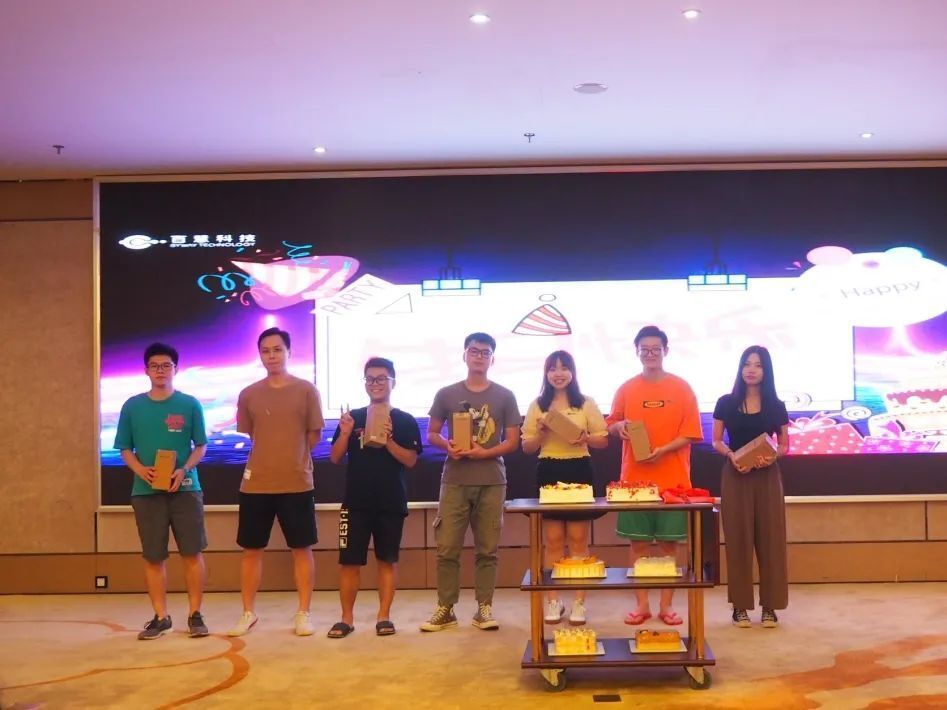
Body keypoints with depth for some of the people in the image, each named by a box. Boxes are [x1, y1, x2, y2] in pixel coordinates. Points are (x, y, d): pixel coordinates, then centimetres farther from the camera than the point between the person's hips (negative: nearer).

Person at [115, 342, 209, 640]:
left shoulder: (190, 404, 1)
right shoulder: (132, 406, 5)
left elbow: (201, 446, 3)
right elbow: (125, 449, 8)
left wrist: (183, 470, -14)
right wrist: (140, 469, -11)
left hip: (185, 488, -1)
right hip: (146, 491, 1)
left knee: (192, 553, -1)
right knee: (153, 557, 6)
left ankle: (195, 614, 11)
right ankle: (161, 616, 18)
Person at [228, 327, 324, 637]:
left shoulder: (306, 390, 0)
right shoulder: (248, 394, 5)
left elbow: (314, 436, 5)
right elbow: (244, 438, 14)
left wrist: (290, 459, 3)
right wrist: (269, 459, 8)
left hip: (297, 484, -2)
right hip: (256, 484, 2)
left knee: (302, 549, 3)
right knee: (251, 550, 8)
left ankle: (303, 614, 14)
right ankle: (248, 613, 21)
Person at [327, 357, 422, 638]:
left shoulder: (405, 421, 2)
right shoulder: (352, 417, 6)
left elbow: (410, 460, -6)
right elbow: (335, 458, 4)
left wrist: (388, 440, -20)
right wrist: (345, 434, -13)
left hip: (391, 503, -1)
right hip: (356, 502, 1)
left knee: (387, 561, 6)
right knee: (349, 561, 1)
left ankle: (384, 616, 15)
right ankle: (347, 617, 11)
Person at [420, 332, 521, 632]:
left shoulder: (504, 396, 5)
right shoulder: (446, 394, 6)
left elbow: (512, 441, 3)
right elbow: (431, 434, 11)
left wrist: (484, 452, -13)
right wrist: (447, 446, -11)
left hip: (492, 482, 0)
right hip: (454, 481, 0)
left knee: (487, 549, 4)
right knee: (447, 548, -1)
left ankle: (484, 608, 13)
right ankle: (445, 609, 8)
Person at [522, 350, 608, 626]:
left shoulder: (587, 404, 4)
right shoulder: (537, 405, 6)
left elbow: (603, 440, 5)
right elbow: (527, 447, 7)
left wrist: (586, 438, -15)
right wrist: (541, 433, -13)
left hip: (579, 471, -1)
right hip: (549, 473, 1)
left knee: (578, 540, 2)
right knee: (553, 541, 5)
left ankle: (579, 602, 8)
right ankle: (552, 601, 12)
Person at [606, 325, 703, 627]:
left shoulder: (682, 389, 0)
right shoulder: (626, 389, 5)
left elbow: (690, 434, -2)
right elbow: (611, 424, 12)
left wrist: (664, 450, -17)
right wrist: (619, 427, -11)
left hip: (672, 480, -1)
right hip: (634, 479, 1)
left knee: (669, 543, 3)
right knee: (638, 543, 4)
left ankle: (667, 605, 14)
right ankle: (642, 605, 13)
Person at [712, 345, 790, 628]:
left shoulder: (776, 406, 3)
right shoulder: (726, 403, 1)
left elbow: (784, 444, 6)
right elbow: (716, 441, 3)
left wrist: (773, 456, -16)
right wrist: (731, 455, -17)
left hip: (767, 476, 1)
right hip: (735, 475, -1)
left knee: (770, 537, 1)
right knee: (738, 538, 1)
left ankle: (770, 605, 9)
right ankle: (740, 605, 8)